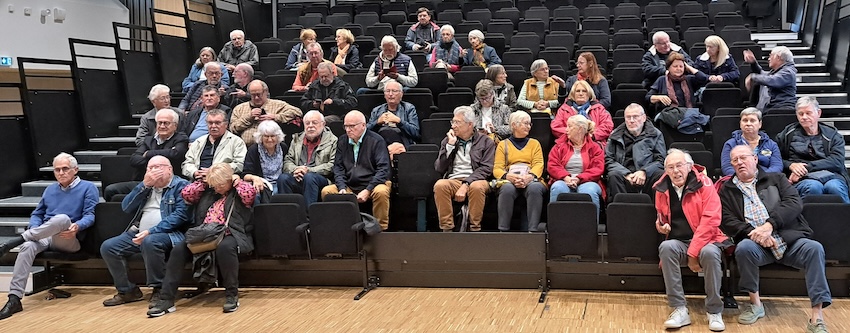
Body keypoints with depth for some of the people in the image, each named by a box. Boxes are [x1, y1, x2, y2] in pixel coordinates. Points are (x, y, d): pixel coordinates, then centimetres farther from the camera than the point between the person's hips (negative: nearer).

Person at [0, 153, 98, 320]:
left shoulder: (88, 187, 7)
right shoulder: (50, 189, 23)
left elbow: (90, 215, -3)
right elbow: (37, 214, 22)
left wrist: (78, 226, -25)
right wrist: (35, 229, -1)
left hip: (69, 241, -4)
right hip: (44, 237, 4)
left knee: (62, 219, -37)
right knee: (28, 246, -31)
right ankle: (14, 298, -34)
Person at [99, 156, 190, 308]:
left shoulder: (180, 185, 0)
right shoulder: (147, 186, 21)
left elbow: (181, 214, -14)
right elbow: (126, 207, 11)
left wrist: (151, 231, -20)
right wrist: (145, 185, 0)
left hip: (168, 233, -7)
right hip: (138, 233, 7)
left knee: (150, 242, -37)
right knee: (107, 247, -10)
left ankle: (158, 290, -19)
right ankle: (128, 291, 3)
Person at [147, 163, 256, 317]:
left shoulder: (239, 192, 6)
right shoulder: (208, 192, 22)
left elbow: (250, 192, -16)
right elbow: (186, 194, 17)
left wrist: (237, 180, 0)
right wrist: (203, 181, 14)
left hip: (230, 236, -5)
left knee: (225, 247, -41)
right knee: (178, 249, -21)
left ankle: (232, 295, -25)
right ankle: (166, 299, -19)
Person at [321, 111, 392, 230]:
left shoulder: (376, 140, -5)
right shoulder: (342, 140, 11)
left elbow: (383, 169, -12)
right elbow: (338, 167, 8)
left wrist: (368, 190, -21)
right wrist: (342, 188, -10)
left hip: (372, 184, -4)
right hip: (349, 186, 4)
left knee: (381, 192, -36)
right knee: (326, 191, -18)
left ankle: (381, 228, -20)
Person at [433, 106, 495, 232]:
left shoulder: (486, 142, 9)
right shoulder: (447, 141, 18)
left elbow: (486, 168, -4)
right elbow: (439, 168, 9)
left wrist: (466, 184, -17)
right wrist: (450, 145, 0)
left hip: (475, 180, -2)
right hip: (452, 180, 2)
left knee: (477, 187, -37)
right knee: (439, 185, -32)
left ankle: (475, 229, -24)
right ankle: (447, 229, -27)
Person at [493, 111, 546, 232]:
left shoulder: (534, 143, 23)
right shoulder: (503, 144, 19)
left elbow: (538, 164, 7)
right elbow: (497, 169, 7)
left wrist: (529, 176, -17)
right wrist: (507, 176, -18)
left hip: (532, 180, 1)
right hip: (509, 181, -1)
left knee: (535, 188, -35)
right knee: (507, 189, -36)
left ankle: (533, 230, -37)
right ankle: (503, 230, -34)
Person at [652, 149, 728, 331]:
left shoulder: (703, 184, -8)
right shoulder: (662, 189, 6)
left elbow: (710, 220, -15)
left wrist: (693, 253, -19)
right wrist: (661, 226, -2)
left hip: (704, 240, -3)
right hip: (678, 243, 3)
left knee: (709, 253, -36)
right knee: (666, 247, -31)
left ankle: (715, 311, -17)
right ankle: (680, 309, -26)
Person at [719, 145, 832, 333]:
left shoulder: (776, 179, 16)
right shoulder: (727, 190, 15)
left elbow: (794, 202, -1)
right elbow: (727, 222, 2)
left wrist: (769, 225, -16)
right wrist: (752, 232, -17)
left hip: (790, 240, 1)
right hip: (757, 245, -1)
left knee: (814, 248, -29)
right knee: (744, 247, -34)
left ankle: (817, 317, -28)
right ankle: (755, 303, -13)